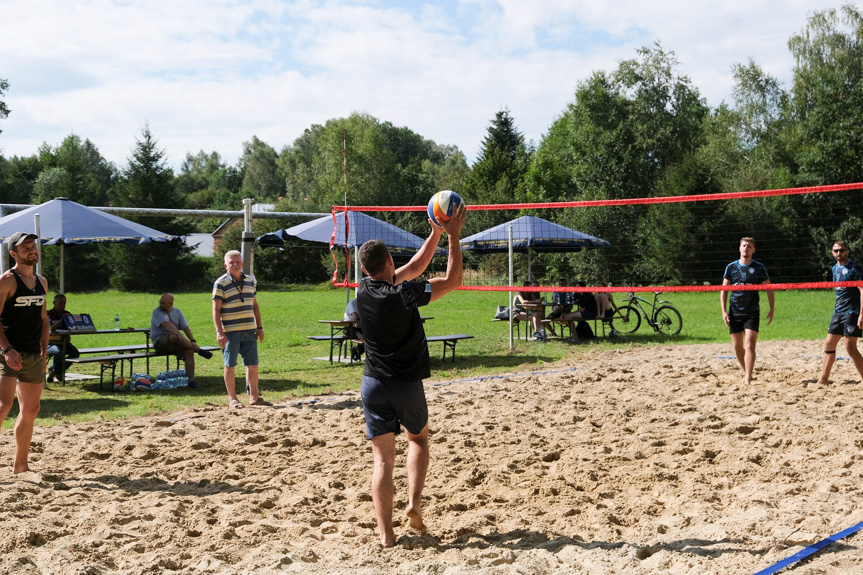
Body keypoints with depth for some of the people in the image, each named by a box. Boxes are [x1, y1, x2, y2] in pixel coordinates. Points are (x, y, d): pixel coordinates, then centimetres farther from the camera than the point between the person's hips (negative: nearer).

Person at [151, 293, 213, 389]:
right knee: (175, 337, -37)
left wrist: (192, 341, -13)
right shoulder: (157, 312, -4)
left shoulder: (177, 312, 12)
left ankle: (191, 380, -32)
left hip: (175, 344, 5)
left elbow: (185, 327, 4)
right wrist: (179, 334, -38)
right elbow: (166, 324, -22)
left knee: (189, 351, -26)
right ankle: (199, 351, -24)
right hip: (160, 343, -5)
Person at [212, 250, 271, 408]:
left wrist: (259, 327, 13)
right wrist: (219, 332, -15)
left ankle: (254, 396, 18)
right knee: (230, 365, 2)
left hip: (249, 330, 5)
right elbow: (216, 309, -8)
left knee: (252, 364, 8)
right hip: (230, 331, -5)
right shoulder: (221, 283, -6)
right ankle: (232, 398, 10)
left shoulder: (250, 281, 11)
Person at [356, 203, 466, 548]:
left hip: (374, 386, 3)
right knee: (419, 437, 24)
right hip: (408, 385, -3)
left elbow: (415, 267, 11)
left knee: (382, 459, 3)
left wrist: (436, 233, 13)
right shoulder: (404, 295, -18)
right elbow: (453, 280, -10)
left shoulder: (364, 290, -1)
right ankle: (414, 503, 8)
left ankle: (385, 534, -1)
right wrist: (453, 236, -5)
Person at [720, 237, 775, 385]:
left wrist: (771, 309, 1)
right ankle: (747, 373, 28)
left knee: (749, 345, -14)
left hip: (752, 312, -3)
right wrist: (724, 311, -3)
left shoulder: (759, 268, 1)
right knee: (737, 346, 8)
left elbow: (769, 289, 7)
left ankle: (748, 379, -16)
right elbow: (724, 290, 6)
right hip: (734, 313, 3)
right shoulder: (731, 267, 5)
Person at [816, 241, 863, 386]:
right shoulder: (835, 269, 13)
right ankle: (823, 380, 15)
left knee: (850, 347, -11)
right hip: (838, 312, 8)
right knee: (829, 345, 8)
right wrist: (837, 310, 19)